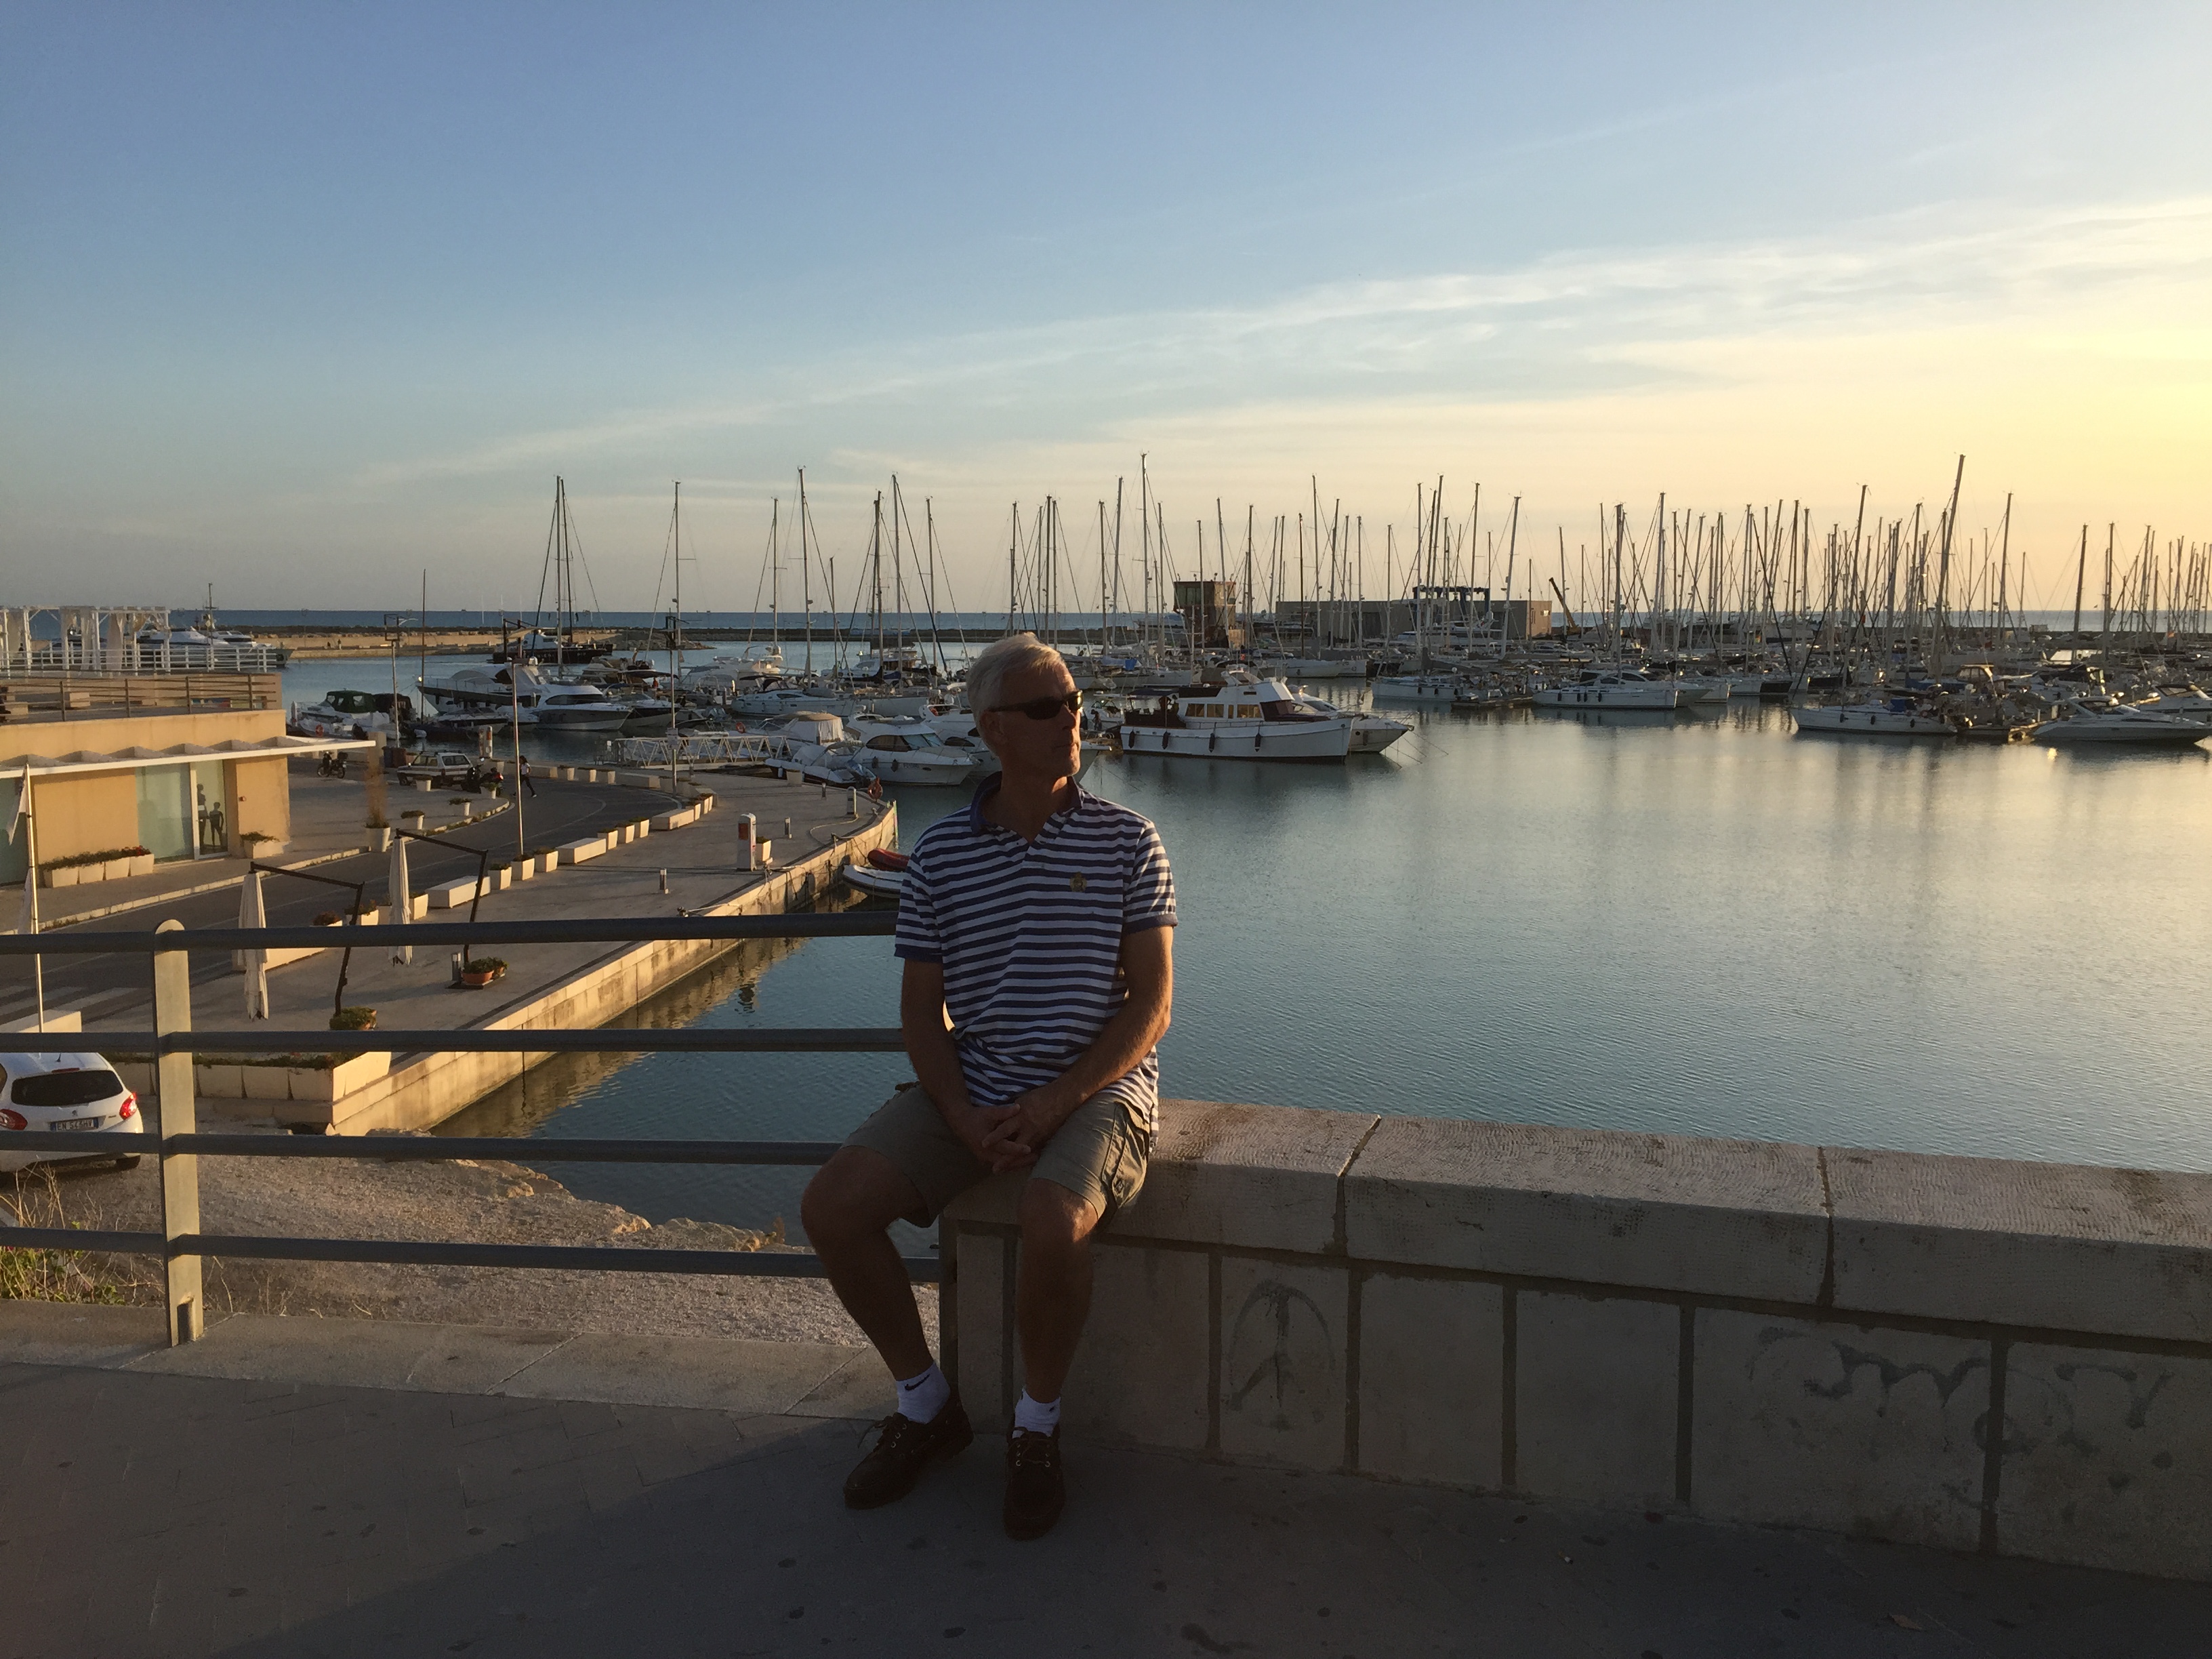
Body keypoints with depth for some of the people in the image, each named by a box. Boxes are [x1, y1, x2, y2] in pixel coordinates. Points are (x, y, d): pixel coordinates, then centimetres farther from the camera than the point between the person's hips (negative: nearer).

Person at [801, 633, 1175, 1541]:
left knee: (1052, 1221, -33)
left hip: (1095, 1087, -3)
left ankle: (1036, 1428, -3)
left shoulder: (1127, 841, -2)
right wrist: (963, 1118, -12)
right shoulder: (939, 852, 4)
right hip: (969, 1089, 3)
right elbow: (921, 1009, 5)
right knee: (833, 1207, -15)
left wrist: (1053, 1102, -16)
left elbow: (1151, 1004, -5)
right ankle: (926, 1402, 9)